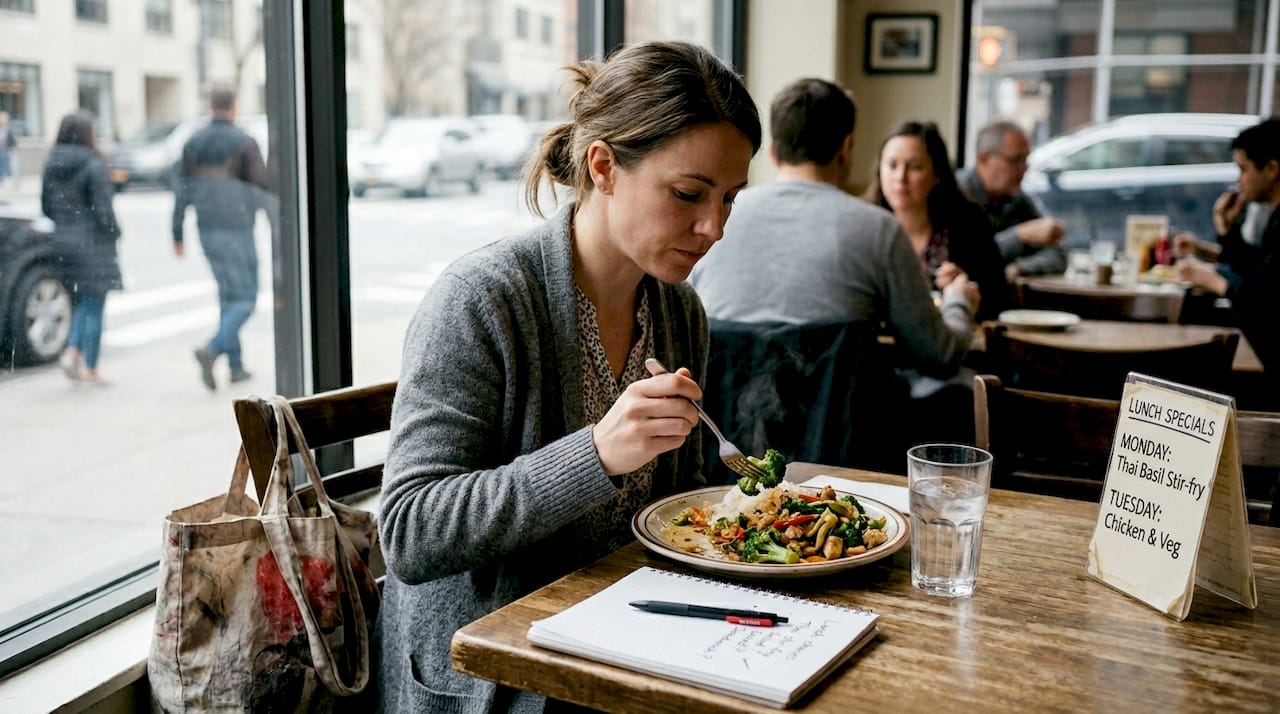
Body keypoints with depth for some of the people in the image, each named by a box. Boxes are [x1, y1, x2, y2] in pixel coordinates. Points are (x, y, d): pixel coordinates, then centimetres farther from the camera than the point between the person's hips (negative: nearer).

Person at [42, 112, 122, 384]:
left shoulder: (51, 165, 5)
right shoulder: (94, 165, -15)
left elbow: (46, 206, 9)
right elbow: (104, 210, -17)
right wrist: (114, 233, -1)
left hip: (63, 242, 6)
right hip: (92, 243, -6)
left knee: (82, 303, 21)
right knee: (94, 306, 3)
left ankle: (72, 351, 5)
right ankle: (90, 369, 6)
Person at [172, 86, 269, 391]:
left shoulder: (194, 142, 6)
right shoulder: (245, 142, -10)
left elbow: (182, 189, 4)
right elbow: (262, 186, -11)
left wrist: (177, 234, 7)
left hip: (207, 230, 6)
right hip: (236, 230, -6)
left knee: (228, 294, 17)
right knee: (245, 300, -1)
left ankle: (236, 365, 18)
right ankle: (211, 349, -24)